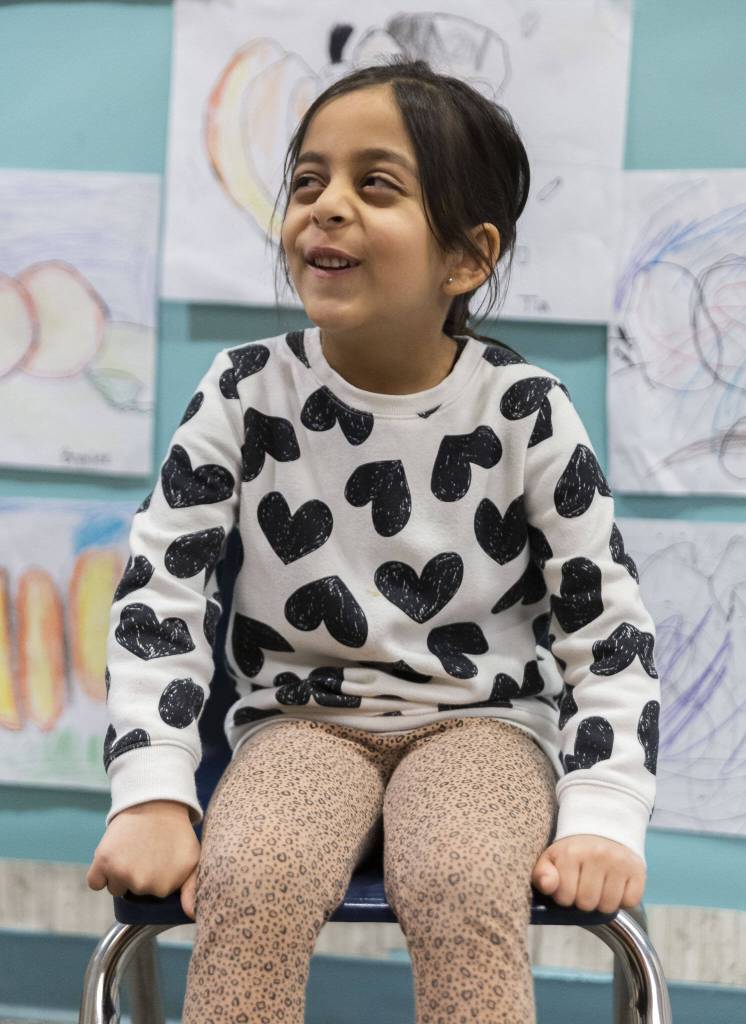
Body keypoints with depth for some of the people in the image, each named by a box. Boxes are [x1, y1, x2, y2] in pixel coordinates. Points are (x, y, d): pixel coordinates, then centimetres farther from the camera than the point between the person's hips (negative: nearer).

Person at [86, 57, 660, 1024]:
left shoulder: (524, 412, -9)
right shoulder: (246, 395, -6)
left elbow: (608, 627, -5)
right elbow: (158, 592, -6)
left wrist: (604, 819, -17)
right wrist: (152, 795, -18)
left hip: (479, 717, 0)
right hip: (301, 717, 1)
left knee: (463, 891, -34)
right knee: (249, 883, -33)